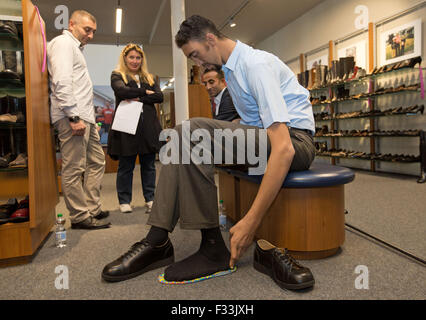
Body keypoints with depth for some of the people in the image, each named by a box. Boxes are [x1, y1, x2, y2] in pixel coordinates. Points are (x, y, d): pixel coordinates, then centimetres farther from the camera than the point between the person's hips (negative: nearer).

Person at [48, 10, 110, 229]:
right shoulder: (63, 42, -3)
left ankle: (92, 209, 20)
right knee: (74, 169, -6)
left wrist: (85, 116, 18)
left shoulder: (75, 47, 27)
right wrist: (73, 117, -22)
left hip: (84, 116, 11)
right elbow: (61, 82, -17)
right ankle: (80, 217, 1)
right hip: (73, 117, -11)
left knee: (96, 162, 13)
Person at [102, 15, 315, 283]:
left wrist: (251, 221, -31)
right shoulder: (232, 68, 12)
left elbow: (284, 148, -28)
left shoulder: (256, 65, -18)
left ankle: (213, 247, -20)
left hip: (295, 141, -9)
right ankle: (157, 241, -7)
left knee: (193, 131, -28)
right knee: (182, 137, -1)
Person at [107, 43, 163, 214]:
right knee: (126, 166, 2)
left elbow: (159, 96, 3)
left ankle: (150, 198, 15)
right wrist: (145, 92, -4)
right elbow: (122, 91, -14)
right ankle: (124, 201, 13)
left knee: (149, 165, 6)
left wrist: (139, 99, -9)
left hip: (148, 127, 4)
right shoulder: (117, 76, 8)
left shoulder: (149, 78, 20)